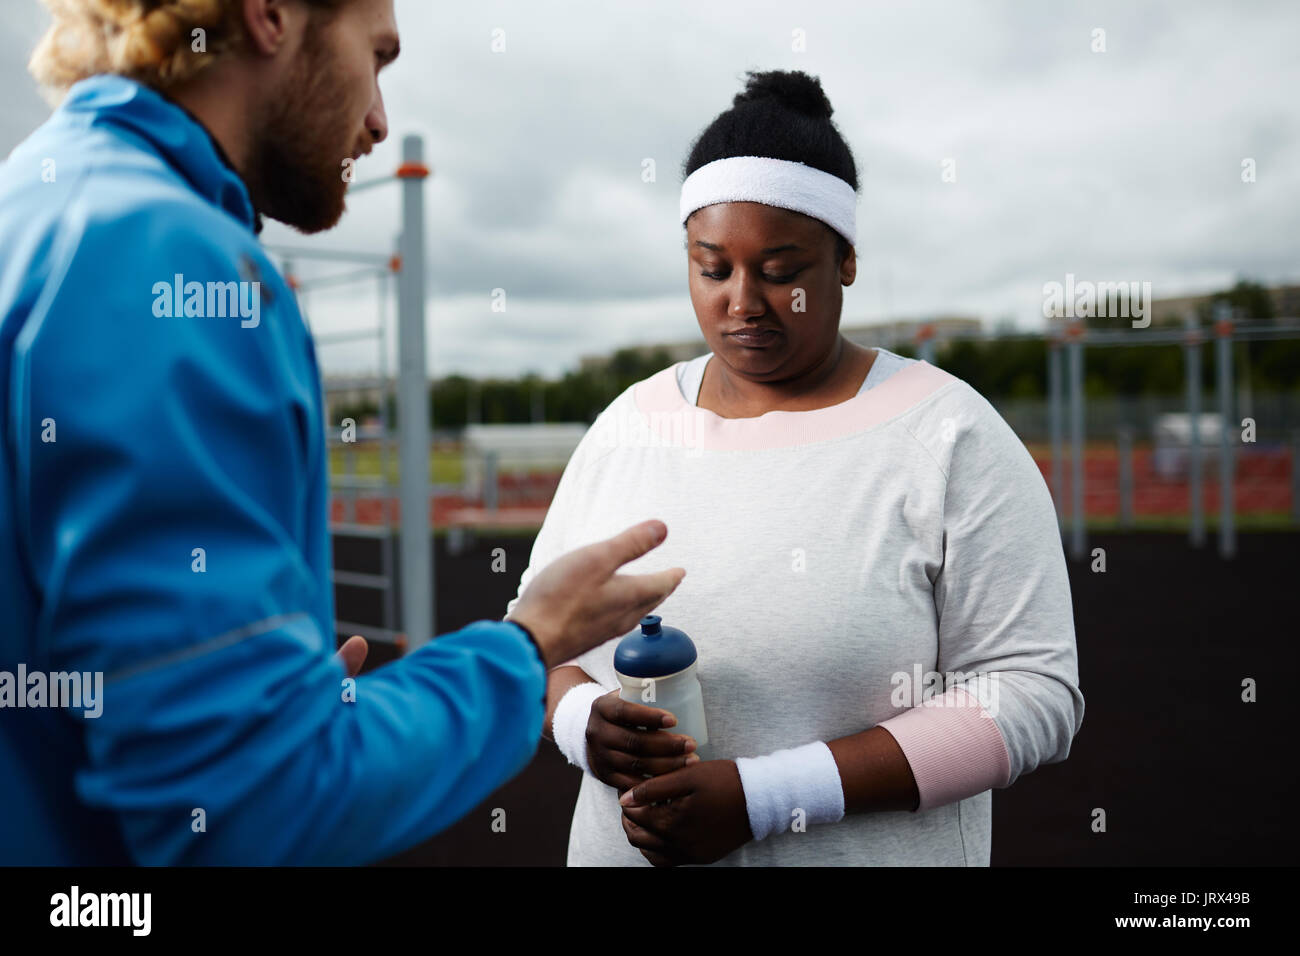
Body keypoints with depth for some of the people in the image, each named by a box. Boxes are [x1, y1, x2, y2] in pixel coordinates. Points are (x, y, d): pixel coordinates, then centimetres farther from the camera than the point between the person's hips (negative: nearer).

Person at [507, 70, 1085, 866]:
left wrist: (763, 796, -23)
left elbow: (1031, 696, -17)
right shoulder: (629, 425, 0)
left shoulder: (950, 438, -13)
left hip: (868, 851, -3)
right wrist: (581, 719, -17)